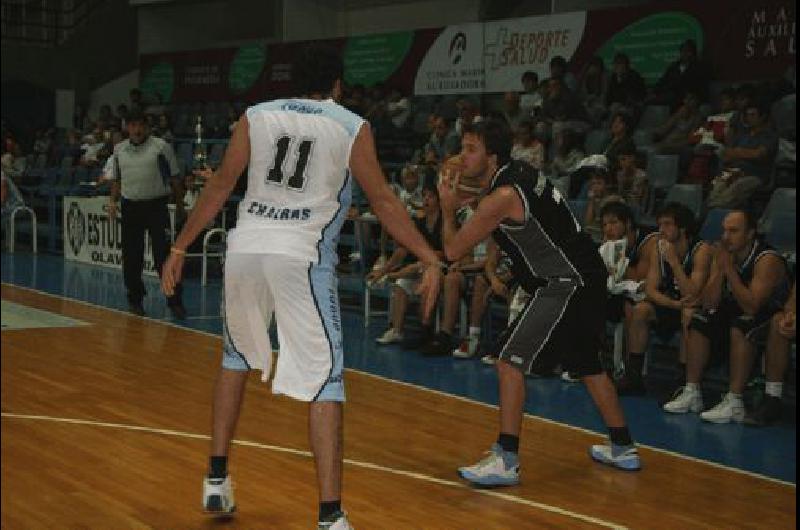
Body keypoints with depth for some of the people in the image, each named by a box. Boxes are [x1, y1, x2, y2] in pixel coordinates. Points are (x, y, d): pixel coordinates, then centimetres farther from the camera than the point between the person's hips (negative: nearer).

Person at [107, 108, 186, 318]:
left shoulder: (161, 147, -1)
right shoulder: (119, 150, 12)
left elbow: (175, 178, 2)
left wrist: (179, 205, 0)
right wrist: (113, 201, 7)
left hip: (156, 205, -4)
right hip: (130, 207, 4)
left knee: (163, 254, -8)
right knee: (131, 257, 6)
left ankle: (174, 301, -4)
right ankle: (135, 299, 19)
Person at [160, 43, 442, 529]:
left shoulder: (256, 116, 10)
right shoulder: (352, 126, 4)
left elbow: (220, 187, 9)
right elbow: (384, 202, 1)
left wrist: (179, 248, 15)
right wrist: (431, 260, 5)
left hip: (246, 247, 4)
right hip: (301, 255, -4)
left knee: (237, 356, 25)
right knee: (325, 379, 0)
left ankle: (217, 479, 29)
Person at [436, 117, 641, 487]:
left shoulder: (501, 198, -18)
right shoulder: (520, 174, 9)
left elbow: (453, 251, -11)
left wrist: (448, 209, 4)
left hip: (567, 284, -10)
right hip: (587, 277, 10)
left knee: (510, 360, -10)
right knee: (586, 363, 23)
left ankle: (506, 461, -11)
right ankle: (623, 449, 36)